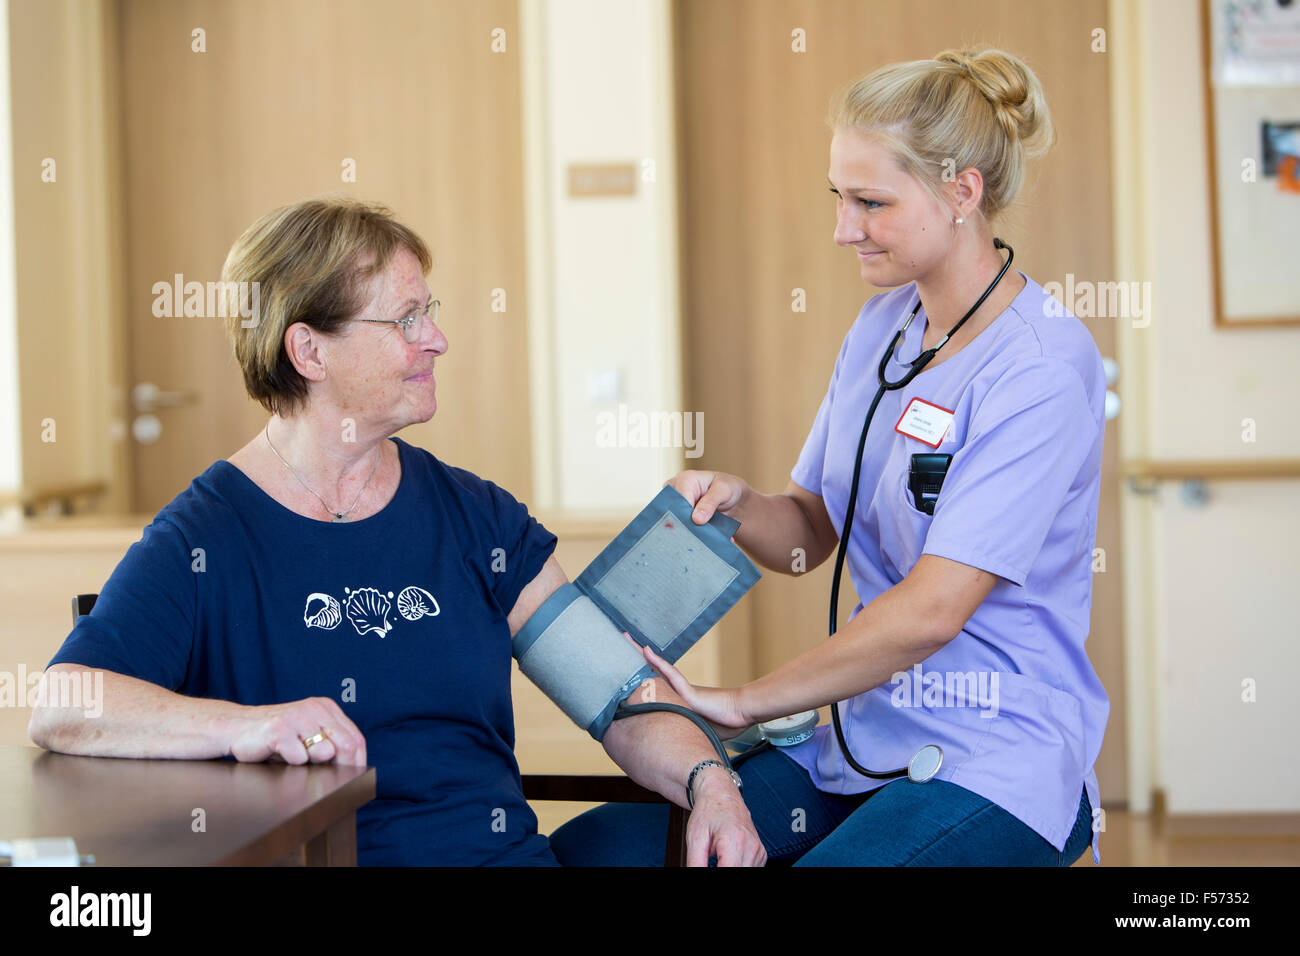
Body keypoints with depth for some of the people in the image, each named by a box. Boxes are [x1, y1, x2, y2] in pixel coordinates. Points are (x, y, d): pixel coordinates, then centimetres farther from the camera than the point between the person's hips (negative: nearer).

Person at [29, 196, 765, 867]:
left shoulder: (476, 517, 15)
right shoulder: (204, 542, 1)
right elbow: (61, 709, -12)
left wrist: (706, 781, -8)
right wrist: (243, 726, -27)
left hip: (512, 850, 4)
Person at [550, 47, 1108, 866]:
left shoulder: (1041, 365, -15)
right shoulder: (884, 324, 11)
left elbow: (931, 609, -20)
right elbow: (808, 536, 15)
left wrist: (742, 702, -13)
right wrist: (736, 502, -8)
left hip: (999, 768, -7)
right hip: (865, 741, 7)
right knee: (581, 851, -11)